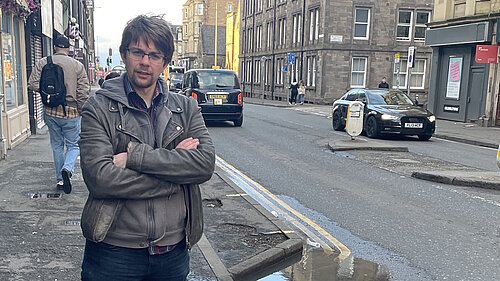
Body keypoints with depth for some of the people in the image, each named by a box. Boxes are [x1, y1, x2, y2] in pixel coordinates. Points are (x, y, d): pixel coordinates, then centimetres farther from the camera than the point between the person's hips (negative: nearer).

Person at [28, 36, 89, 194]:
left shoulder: (43, 63, 0)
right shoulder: (77, 65, -5)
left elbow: (33, 84, -6)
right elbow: (84, 91, -8)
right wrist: (81, 111, 2)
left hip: (50, 111, 3)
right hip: (71, 112, -2)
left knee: (57, 145, 16)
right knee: (74, 145, 10)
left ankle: (60, 179, 22)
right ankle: (67, 169, -17)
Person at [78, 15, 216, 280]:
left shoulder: (186, 108, 4)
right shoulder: (98, 107, -5)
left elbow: (205, 163, -12)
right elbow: (100, 178, -18)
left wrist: (135, 156, -19)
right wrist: (176, 166, -16)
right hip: (114, 251, -2)